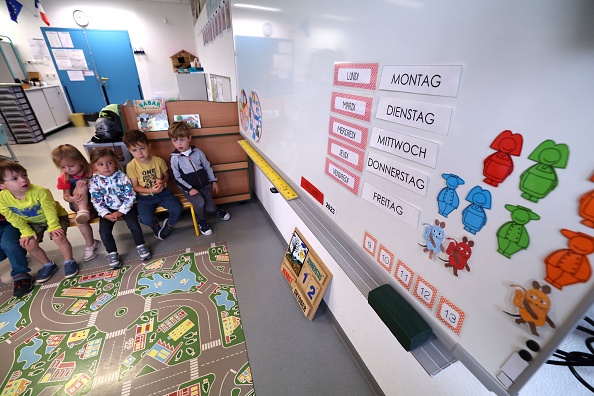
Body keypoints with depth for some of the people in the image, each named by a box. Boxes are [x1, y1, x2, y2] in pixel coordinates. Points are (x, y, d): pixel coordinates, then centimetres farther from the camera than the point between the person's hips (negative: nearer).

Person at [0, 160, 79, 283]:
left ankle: (69, 262, 0)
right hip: (33, 222, 5)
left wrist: (53, 226, -22)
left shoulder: (40, 191, -31)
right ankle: (48, 265, 17)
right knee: (29, 244, -8)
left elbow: (50, 211, -22)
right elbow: (14, 218, -8)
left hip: (55, 217, -4)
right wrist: (26, 232, -10)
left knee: (58, 237, -23)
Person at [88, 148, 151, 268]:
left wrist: (121, 212, -16)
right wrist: (106, 215, -16)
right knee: (104, 231, -14)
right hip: (108, 210, 2)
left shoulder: (122, 177, -13)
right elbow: (97, 202, -3)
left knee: (134, 224, -20)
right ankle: (112, 253, 8)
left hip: (125, 207, -2)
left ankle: (141, 246, 3)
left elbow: (130, 196, -11)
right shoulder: (94, 182, -7)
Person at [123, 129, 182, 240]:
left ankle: (169, 224, 14)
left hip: (162, 192, 1)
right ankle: (155, 225, 17)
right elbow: (135, 186, -4)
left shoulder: (158, 160, -6)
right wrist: (151, 191, -20)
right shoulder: (131, 166, -9)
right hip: (145, 196, -1)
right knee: (146, 219, -23)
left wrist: (163, 182, -14)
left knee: (178, 209, -20)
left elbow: (166, 175, 9)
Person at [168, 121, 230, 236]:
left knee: (210, 208, -4)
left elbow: (207, 166, 7)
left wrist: (213, 181, 6)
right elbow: (176, 178, -7)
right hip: (189, 188, -2)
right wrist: (189, 189, -15)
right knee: (200, 203, -27)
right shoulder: (174, 158, -9)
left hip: (205, 185, 2)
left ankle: (217, 210, 35)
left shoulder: (197, 152, -3)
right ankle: (201, 221, 3)